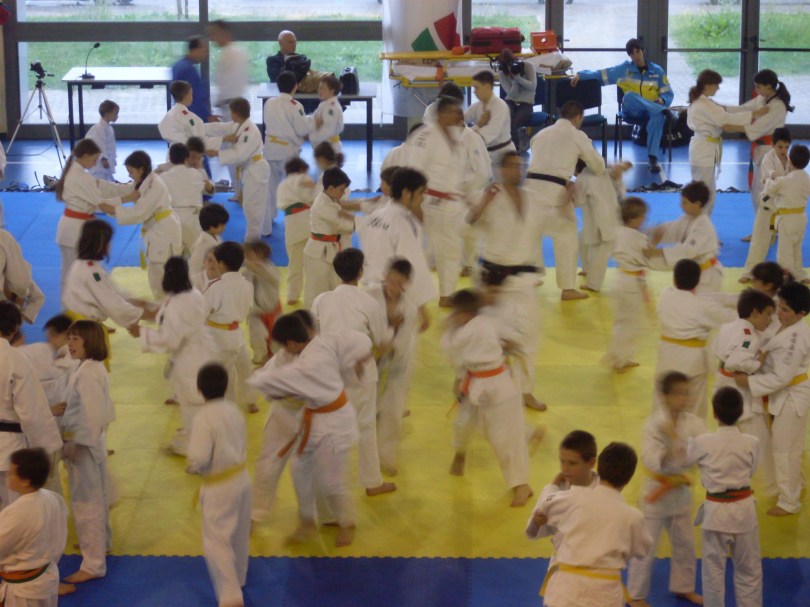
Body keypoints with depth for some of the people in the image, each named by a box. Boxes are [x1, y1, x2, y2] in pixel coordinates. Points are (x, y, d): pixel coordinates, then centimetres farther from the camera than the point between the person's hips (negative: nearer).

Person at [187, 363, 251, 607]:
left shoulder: (204, 418, -23)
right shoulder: (233, 411, 0)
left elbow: (198, 459, -23)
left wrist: (190, 466, -3)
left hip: (220, 488, -8)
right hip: (242, 479, 8)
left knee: (216, 542, -1)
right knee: (239, 536, 24)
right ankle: (237, 579, 44)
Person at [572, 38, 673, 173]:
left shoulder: (657, 70, 11)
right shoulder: (624, 69, 11)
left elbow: (669, 94, 10)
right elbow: (600, 74, 12)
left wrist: (662, 100, -13)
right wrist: (580, 75, -2)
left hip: (652, 111, -1)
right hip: (632, 111, 1)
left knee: (658, 116, -39)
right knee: (629, 95, -35)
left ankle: (653, 159, -45)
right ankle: (663, 111, -49)